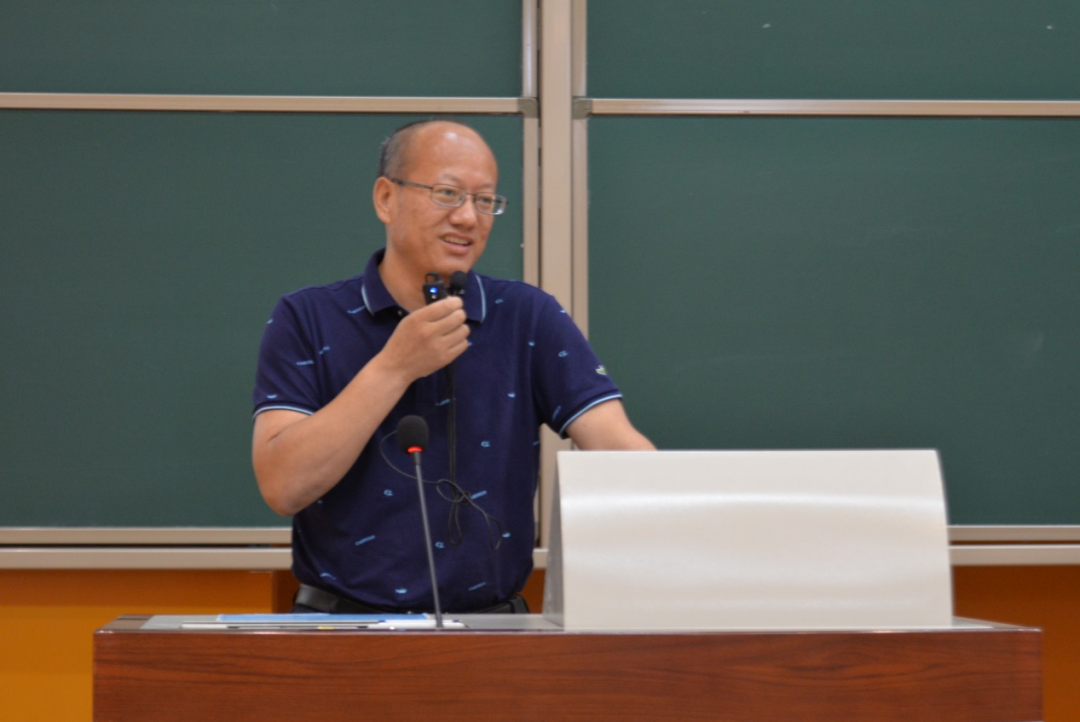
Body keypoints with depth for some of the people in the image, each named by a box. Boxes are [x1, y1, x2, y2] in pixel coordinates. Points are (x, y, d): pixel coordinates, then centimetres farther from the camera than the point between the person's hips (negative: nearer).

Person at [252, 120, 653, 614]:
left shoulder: (529, 320, 6)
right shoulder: (306, 320, 2)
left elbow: (617, 446, -5)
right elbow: (282, 487, -10)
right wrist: (397, 366, -14)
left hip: (488, 620, 1)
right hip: (344, 627, -1)